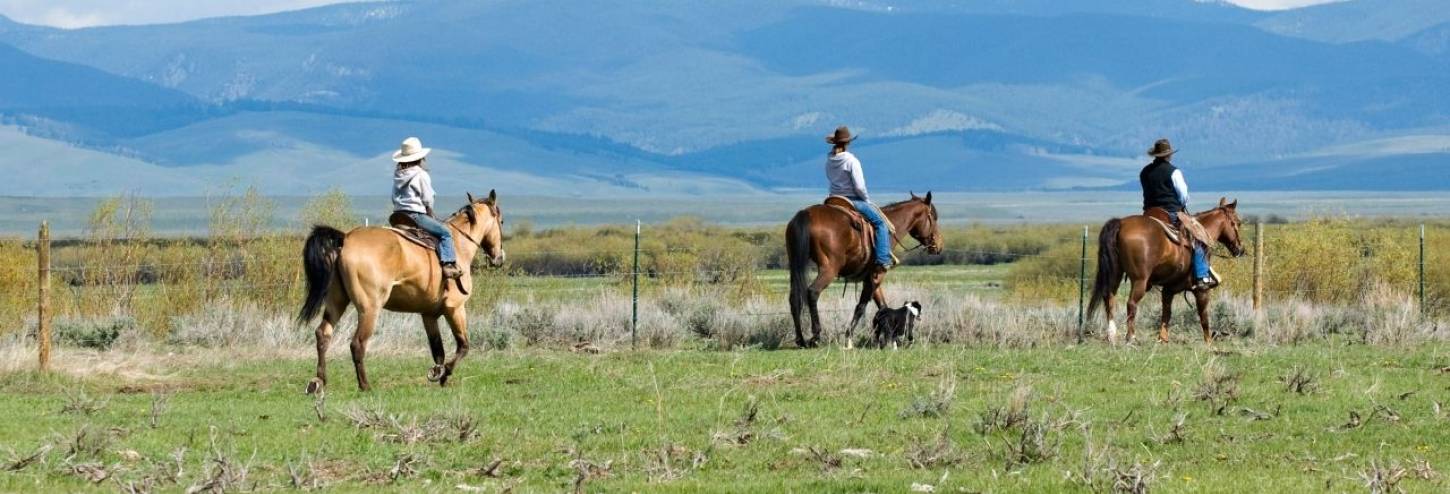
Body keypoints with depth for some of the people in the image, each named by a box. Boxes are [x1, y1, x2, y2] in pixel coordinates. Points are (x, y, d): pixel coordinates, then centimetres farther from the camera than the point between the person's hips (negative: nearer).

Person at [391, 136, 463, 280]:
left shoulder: (398, 175, 12)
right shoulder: (421, 175, -9)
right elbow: (428, 201, -8)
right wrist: (431, 217, 9)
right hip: (415, 215, -8)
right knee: (445, 232, -6)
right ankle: (448, 265, -22)